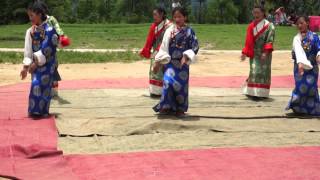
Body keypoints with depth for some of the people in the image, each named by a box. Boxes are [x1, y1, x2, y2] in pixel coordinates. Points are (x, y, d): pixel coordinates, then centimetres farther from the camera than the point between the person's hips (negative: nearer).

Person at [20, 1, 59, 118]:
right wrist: (26, 67, 4)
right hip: (36, 63, 6)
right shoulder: (31, 31, 5)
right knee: (36, 86, 7)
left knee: (40, 86, -6)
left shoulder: (49, 30, -14)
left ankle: (40, 111, 3)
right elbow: (28, 50, 7)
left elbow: (46, 49, -17)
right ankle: (36, 111, 16)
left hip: (46, 65, -6)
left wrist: (36, 63, -18)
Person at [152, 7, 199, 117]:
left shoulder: (189, 31, -3)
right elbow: (164, 47, 8)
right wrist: (158, 62, 6)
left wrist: (186, 57, -18)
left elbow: (195, 47, -5)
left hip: (182, 63, -2)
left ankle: (180, 109, 15)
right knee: (168, 82, -12)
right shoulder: (169, 31, 4)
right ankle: (167, 107, 1)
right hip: (170, 62, 2)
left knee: (181, 85, 1)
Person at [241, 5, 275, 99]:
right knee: (254, 72, 0)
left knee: (263, 72, -1)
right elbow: (249, 40, 8)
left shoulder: (269, 25, -5)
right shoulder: (251, 26, 8)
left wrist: (266, 52, -25)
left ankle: (261, 93, 4)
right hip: (254, 53, 3)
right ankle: (253, 92, 6)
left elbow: (270, 40, -14)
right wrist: (245, 53, 0)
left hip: (264, 53, -3)